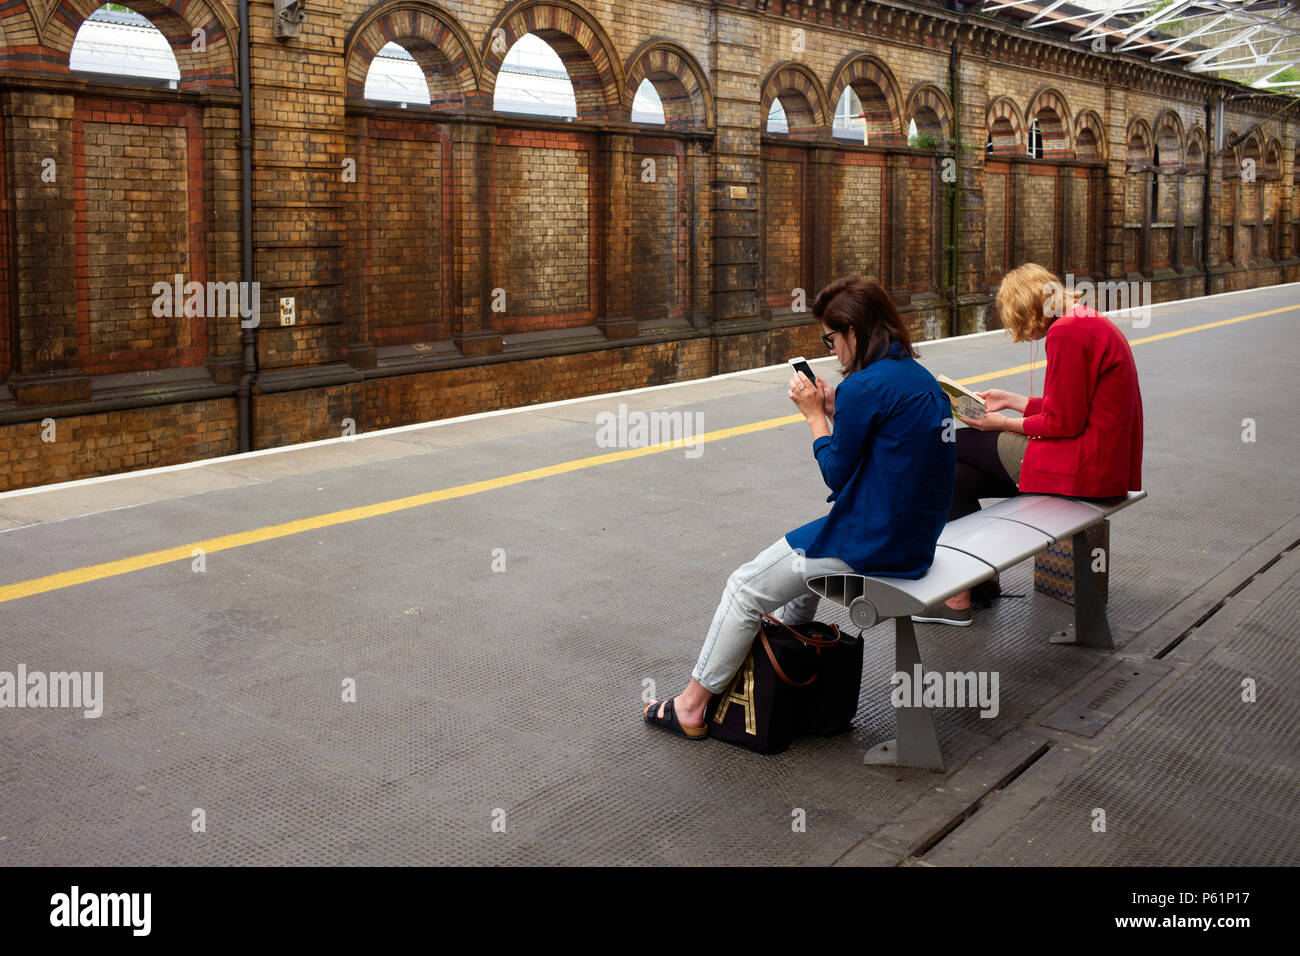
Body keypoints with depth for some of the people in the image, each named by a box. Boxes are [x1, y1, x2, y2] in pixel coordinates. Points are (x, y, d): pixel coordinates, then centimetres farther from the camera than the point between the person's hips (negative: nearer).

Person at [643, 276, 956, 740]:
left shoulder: (864, 387, -20)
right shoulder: (919, 377, 9)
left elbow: (837, 472, -12)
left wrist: (815, 414, -1)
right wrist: (834, 409, 7)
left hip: (871, 544, -9)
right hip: (915, 539, 10)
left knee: (746, 589, 4)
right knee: (803, 555, 34)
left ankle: (692, 706, 14)